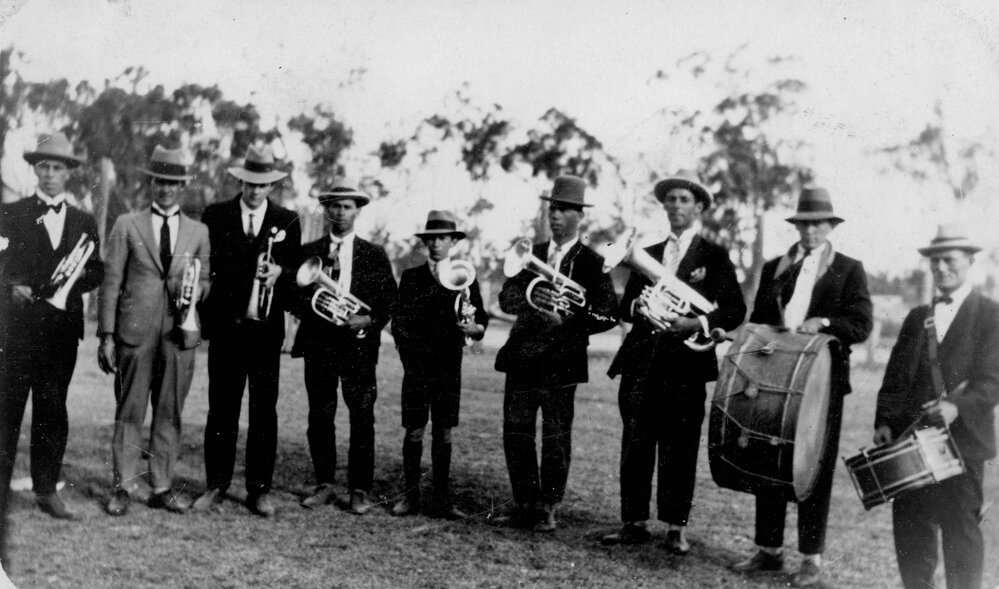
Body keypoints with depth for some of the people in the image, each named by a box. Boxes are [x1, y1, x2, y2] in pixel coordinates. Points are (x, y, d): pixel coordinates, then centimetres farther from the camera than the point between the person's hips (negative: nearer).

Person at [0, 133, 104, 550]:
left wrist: (82, 274, -9)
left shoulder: (84, 222, 12)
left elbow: (97, 273, 12)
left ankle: (47, 489, 18)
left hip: (63, 327, 3)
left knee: (53, 409, 9)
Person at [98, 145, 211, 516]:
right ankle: (123, 487, 12)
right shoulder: (127, 225, 7)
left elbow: (205, 281, 16)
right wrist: (106, 335, -3)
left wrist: (195, 289, -9)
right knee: (129, 411, 2)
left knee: (170, 413, 5)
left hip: (179, 332, 2)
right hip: (135, 332, -2)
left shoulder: (198, 232, 12)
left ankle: (162, 488, 15)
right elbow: (110, 283, 3)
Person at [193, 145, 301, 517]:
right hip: (225, 326, 0)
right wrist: (204, 317, 0)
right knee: (221, 409, 3)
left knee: (264, 410, 3)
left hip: (267, 329, 0)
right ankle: (216, 485, 15)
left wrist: (280, 271, -14)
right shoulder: (215, 216, 7)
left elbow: (297, 271, 9)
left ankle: (260, 490, 11)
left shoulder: (288, 222, 8)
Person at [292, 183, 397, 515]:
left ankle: (359, 490, 5)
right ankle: (324, 485, 16)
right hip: (318, 343, 1)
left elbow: (389, 301, 6)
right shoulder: (308, 252, 12)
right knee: (320, 417, 3)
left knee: (362, 419, -3)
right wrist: (312, 307, -12)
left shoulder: (375, 255, 9)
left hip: (358, 343, -1)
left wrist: (369, 320, -12)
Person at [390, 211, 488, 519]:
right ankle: (411, 495, 9)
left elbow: (482, 318, 10)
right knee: (414, 430, 0)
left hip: (449, 364, 1)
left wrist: (474, 328, -12)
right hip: (417, 364, -1)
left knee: (444, 432, 4)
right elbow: (400, 319, 3)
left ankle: (442, 497, 11)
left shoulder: (465, 278, 8)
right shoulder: (412, 277, 6)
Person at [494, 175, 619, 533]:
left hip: (561, 363, -4)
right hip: (522, 356, 4)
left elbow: (609, 314, -6)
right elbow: (506, 298, 2)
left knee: (556, 439, 1)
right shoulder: (531, 254, 13)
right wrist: (530, 298, -19)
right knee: (515, 433, 6)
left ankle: (547, 510, 15)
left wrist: (567, 321, -19)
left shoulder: (591, 262, 0)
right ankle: (524, 505, 18)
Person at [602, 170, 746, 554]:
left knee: (679, 447, -2)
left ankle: (675, 528, 7)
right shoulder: (647, 254, 19)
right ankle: (635, 523, 11)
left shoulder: (714, 256, 7)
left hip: (686, 363, -3)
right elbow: (625, 305, 18)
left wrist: (698, 323, -15)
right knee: (635, 445, 2)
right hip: (641, 361, 4)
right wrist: (637, 306, -5)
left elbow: (735, 310, 1)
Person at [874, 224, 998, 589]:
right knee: (910, 527, 7)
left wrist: (958, 407, -24)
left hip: (961, 439, -4)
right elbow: (894, 377, 13)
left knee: (960, 529, 1)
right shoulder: (917, 317, 16)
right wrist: (884, 421, 1)